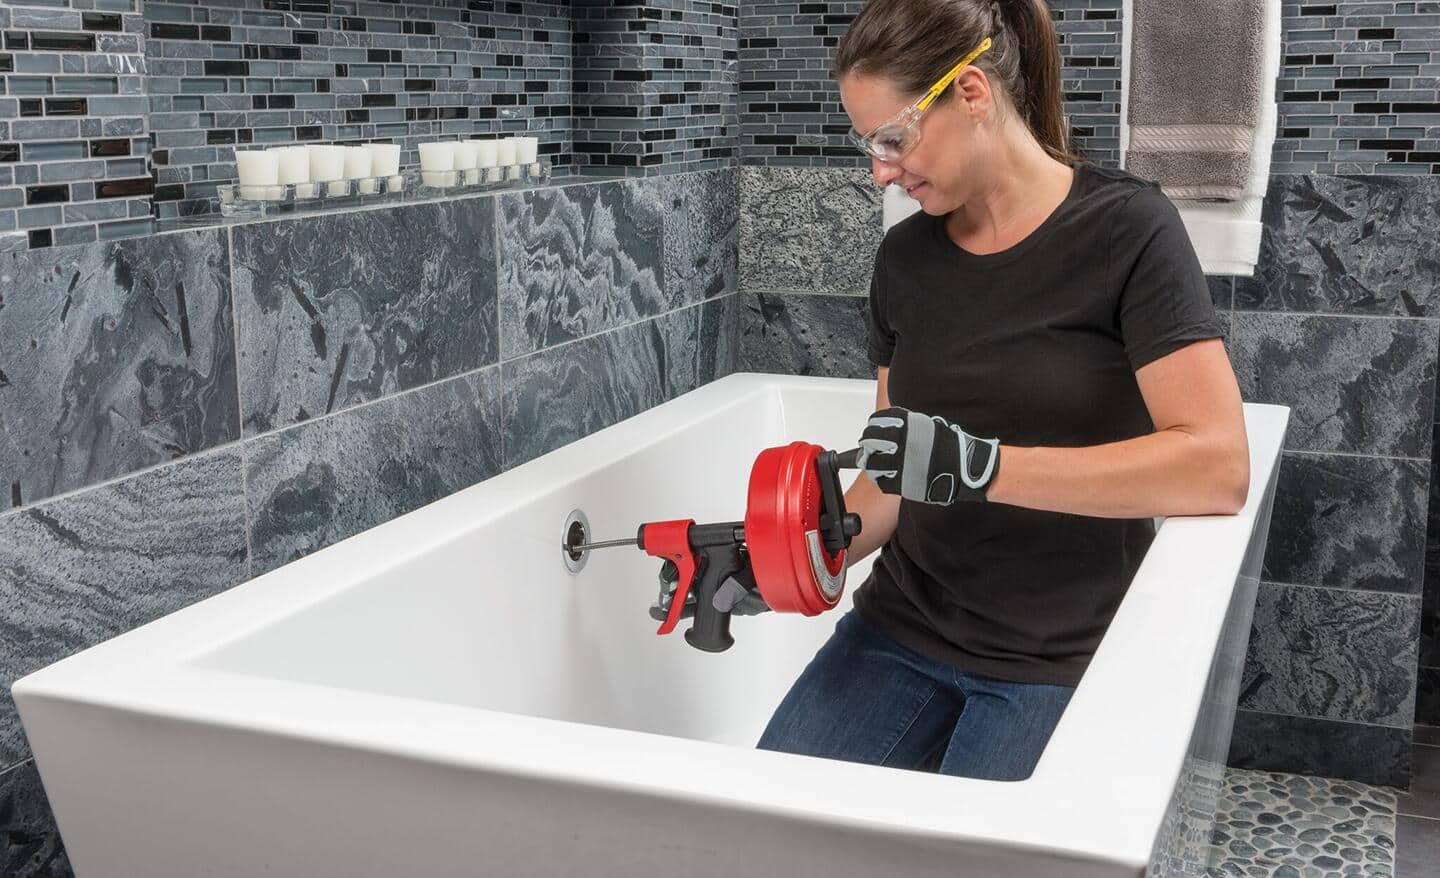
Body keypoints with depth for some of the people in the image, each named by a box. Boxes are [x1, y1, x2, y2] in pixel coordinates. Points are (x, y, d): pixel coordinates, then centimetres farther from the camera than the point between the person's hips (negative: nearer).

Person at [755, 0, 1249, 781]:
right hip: (902, 629, 5)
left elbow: (1219, 468, -19)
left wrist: (980, 465, -27)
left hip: (1065, 658, -4)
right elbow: (896, 479, 9)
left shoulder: (1125, 230, -10)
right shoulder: (905, 258, 7)